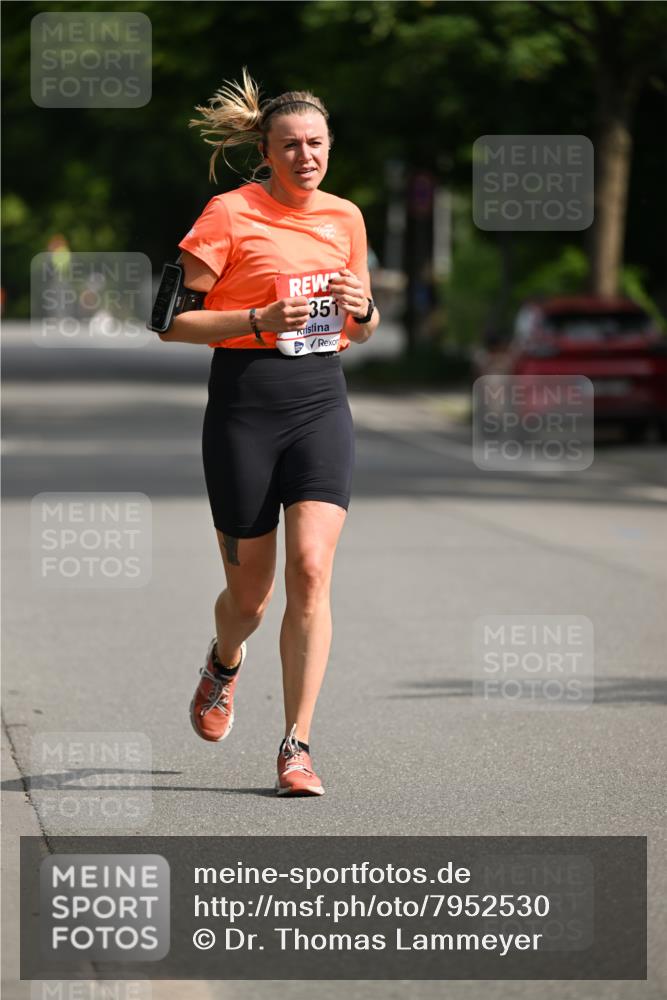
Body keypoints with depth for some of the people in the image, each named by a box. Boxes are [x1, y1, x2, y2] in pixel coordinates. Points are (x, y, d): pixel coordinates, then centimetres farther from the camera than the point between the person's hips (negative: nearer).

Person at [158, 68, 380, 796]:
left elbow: (361, 330, 22)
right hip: (244, 406, -3)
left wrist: (361, 310, -2)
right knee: (250, 591, 6)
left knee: (311, 569, -15)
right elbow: (171, 320, -7)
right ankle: (224, 663, 44)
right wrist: (259, 319, -18)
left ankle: (296, 747, -11)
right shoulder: (230, 213, -5)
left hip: (321, 404, 3)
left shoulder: (345, 217, 10)